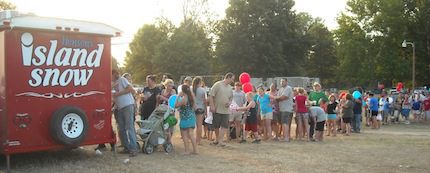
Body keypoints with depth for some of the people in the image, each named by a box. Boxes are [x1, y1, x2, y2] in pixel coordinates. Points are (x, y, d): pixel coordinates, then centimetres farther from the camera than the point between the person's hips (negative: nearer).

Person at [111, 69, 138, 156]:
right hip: (120, 108, 9)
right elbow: (114, 95, 23)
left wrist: (118, 94, -12)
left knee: (129, 127, -12)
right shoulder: (114, 84, 21)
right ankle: (126, 147, 15)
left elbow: (130, 89, -14)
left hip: (128, 105, -9)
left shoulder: (122, 79, -1)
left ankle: (133, 148, -12)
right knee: (121, 129, 8)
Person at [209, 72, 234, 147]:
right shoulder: (218, 84, -7)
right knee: (216, 126, 7)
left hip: (226, 110, 4)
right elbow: (211, 95, -9)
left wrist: (229, 103, 0)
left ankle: (220, 140, -4)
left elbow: (231, 98, 22)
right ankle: (216, 139, 24)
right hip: (217, 110, -4)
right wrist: (212, 106, -14)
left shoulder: (230, 88, 12)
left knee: (224, 126, -6)